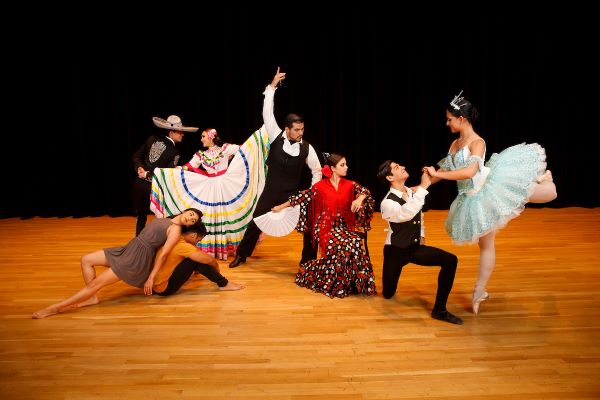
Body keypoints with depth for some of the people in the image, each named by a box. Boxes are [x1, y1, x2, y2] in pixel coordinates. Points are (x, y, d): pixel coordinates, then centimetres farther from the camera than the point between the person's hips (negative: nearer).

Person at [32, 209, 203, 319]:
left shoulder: (176, 230, -12)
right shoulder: (166, 220, 14)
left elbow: (163, 255, -16)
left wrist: (151, 277, -17)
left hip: (138, 258, -9)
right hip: (129, 249, 9)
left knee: (96, 283, -10)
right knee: (86, 260, 5)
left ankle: (56, 308, -1)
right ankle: (92, 297, 8)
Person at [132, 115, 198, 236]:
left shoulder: (152, 139, 4)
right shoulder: (174, 152, -11)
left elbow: (136, 156, 8)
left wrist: (140, 169, 0)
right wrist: (147, 175, -6)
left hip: (139, 184, 6)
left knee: (140, 217, 21)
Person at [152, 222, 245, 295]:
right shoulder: (182, 246, -23)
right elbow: (210, 260, -21)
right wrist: (217, 271, -1)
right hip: (163, 288, -9)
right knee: (196, 260, -16)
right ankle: (223, 284, -3)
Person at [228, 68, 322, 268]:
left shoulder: (306, 148, -9)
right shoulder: (276, 137, -11)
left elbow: (317, 171, 3)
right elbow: (267, 113, -19)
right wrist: (272, 86, -24)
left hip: (292, 194, 0)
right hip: (270, 192, 0)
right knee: (255, 223, 10)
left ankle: (308, 261, 21)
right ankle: (241, 255, 33)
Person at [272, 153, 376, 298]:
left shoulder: (349, 185, 7)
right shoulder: (320, 186, -1)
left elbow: (365, 191, -3)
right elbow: (301, 197, 5)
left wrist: (360, 198, -26)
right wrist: (281, 206, 10)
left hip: (344, 227, 3)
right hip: (325, 227, -3)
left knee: (355, 243, -27)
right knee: (340, 247, -31)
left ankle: (354, 282, -8)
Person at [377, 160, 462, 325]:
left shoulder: (413, 192, -3)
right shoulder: (388, 203, -24)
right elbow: (406, 214, -46)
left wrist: (422, 235, 8)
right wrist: (423, 187, -44)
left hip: (415, 247, 5)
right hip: (396, 250, -5)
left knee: (450, 260, -11)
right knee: (388, 294, 4)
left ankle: (439, 310, -2)